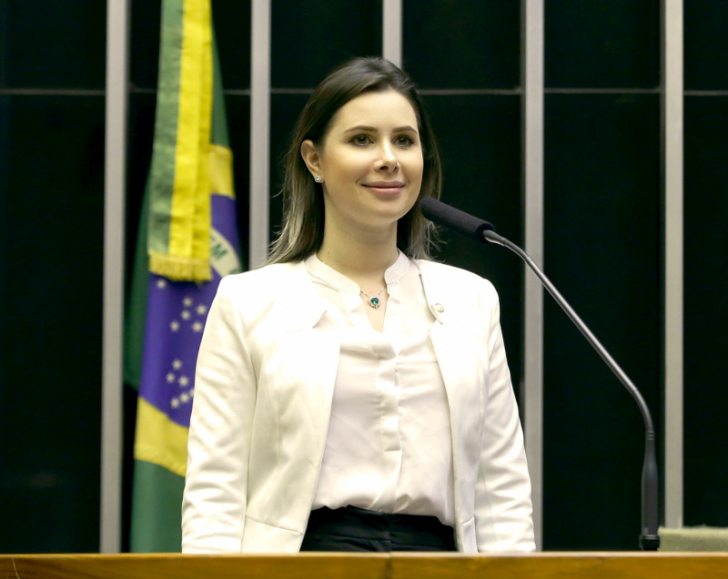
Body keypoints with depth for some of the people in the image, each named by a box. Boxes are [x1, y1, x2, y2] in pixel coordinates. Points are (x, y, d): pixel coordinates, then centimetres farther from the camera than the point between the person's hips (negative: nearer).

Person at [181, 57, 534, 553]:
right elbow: (212, 494, 3)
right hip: (306, 552, -2)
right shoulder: (247, 304, 8)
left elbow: (504, 493, 15)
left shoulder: (472, 301, 17)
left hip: (438, 553, 2)